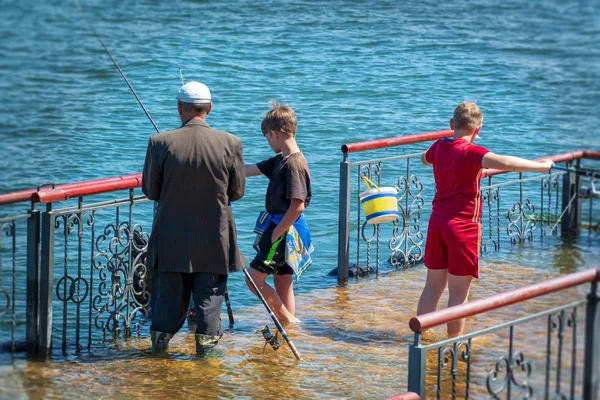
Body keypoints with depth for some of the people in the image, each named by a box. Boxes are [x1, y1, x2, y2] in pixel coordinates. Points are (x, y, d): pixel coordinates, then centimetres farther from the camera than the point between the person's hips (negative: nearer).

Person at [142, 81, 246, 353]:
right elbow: (237, 191, 0)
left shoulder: (161, 143, -12)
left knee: (170, 291, 14)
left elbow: (150, 190, -2)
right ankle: (206, 338, 13)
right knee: (210, 290, 11)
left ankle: (161, 337, 22)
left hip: (172, 236, 1)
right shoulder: (230, 144, -10)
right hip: (214, 237, 0)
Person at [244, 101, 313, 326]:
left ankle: (288, 319, -2)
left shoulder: (294, 164, -19)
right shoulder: (280, 160, 9)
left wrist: (276, 234, -17)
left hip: (285, 232, -10)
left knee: (254, 278, -8)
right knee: (282, 283, 13)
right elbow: (249, 170, 19)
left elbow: (297, 206, -23)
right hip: (281, 231, 10)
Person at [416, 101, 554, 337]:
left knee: (433, 286, 14)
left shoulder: (439, 147, 5)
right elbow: (504, 162, -34)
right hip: (463, 226, -7)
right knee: (459, 292, 1)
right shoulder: (471, 152, -16)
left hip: (437, 222, 7)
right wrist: (540, 166, -27)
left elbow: (425, 159, 31)